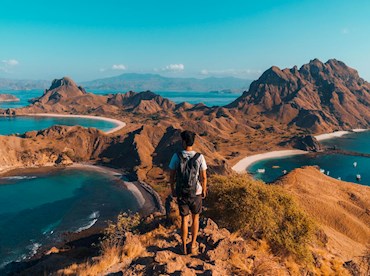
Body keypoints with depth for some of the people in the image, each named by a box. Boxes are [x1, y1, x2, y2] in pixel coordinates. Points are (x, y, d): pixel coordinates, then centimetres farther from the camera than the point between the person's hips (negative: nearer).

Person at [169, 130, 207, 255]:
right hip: (195, 193, 0)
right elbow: (204, 177, -10)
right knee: (195, 217, 23)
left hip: (181, 193, 1)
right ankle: (193, 245, 31)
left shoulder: (176, 156, -16)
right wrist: (204, 190, 9)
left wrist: (172, 190, 10)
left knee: (184, 219, 18)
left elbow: (171, 176, -7)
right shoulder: (200, 157, -18)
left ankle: (184, 247, 28)